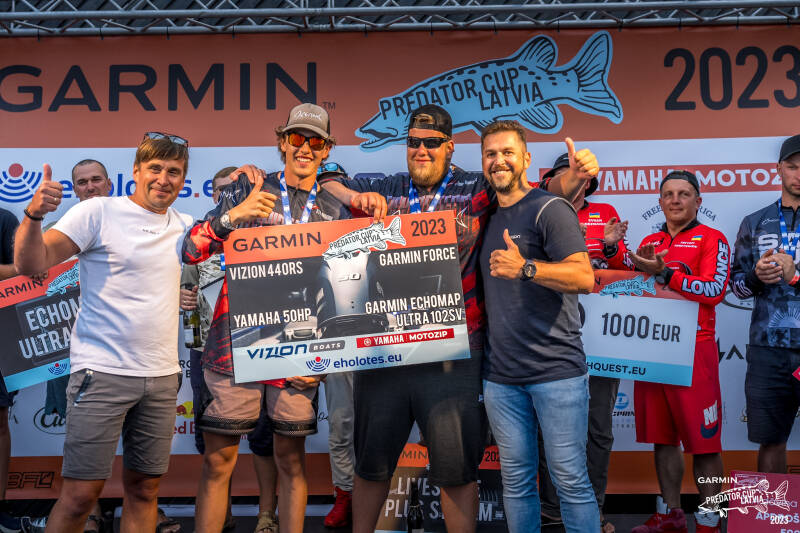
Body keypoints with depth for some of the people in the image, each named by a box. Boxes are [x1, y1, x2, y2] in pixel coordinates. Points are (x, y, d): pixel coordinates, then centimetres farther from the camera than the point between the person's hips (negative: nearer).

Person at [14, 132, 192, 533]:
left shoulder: (183, 227, 11)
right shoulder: (98, 212, -4)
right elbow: (30, 265, -10)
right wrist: (34, 214, -29)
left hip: (162, 378, 5)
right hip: (103, 371, -5)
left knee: (144, 489, 11)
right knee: (80, 493, -5)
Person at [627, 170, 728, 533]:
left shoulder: (712, 240, 0)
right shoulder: (649, 243, 16)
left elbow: (715, 290, -13)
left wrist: (663, 273, -19)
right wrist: (639, 266, -3)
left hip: (694, 350, -5)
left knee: (703, 440, -2)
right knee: (662, 437, 11)